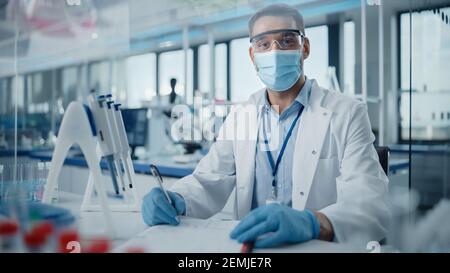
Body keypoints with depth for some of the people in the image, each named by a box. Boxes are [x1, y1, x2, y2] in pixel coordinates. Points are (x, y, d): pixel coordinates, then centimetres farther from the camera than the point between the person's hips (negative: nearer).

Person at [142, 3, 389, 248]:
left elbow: (371, 203, -16)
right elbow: (209, 182, 3)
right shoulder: (238, 116, 9)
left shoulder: (347, 114, -5)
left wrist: (313, 222, -36)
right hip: (250, 245, 4)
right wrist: (176, 201, -19)